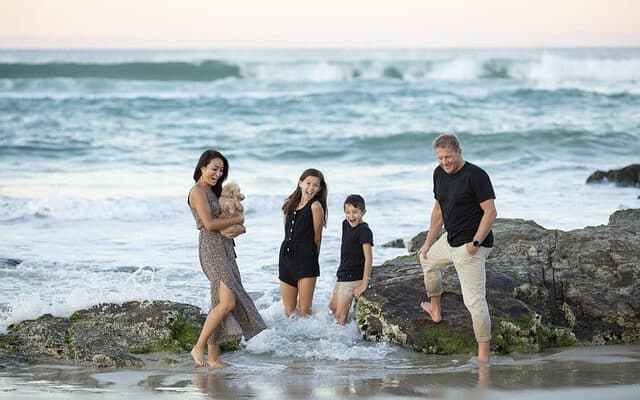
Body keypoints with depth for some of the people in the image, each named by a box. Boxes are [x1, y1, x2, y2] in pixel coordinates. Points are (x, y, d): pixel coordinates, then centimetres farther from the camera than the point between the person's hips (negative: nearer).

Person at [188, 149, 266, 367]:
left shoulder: (213, 192, 21)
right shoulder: (198, 192, -7)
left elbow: (237, 224, 19)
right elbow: (209, 223, -18)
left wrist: (239, 228, -6)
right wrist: (237, 219, -4)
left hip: (225, 250, 9)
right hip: (211, 249, -9)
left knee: (220, 304, 5)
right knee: (227, 302, -18)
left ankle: (213, 358, 5)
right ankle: (198, 348, -9)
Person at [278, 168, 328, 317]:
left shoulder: (315, 206, -7)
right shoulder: (289, 204, 11)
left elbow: (317, 238, -1)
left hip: (306, 260, -6)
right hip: (286, 256, 6)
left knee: (304, 310, -4)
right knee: (289, 311, 10)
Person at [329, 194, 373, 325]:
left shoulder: (364, 231, -18)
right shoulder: (346, 225, 8)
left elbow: (368, 258, -22)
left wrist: (364, 284, -24)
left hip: (353, 279, -10)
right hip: (342, 275, 10)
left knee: (341, 314, -7)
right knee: (333, 307, 22)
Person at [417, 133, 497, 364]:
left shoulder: (475, 175, -19)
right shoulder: (439, 174, 7)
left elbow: (490, 213, -20)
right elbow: (439, 210, 19)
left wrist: (475, 242, -27)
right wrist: (428, 243, 20)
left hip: (471, 247, -10)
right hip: (450, 241, 10)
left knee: (474, 299, -11)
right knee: (427, 259, 32)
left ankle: (484, 354, -8)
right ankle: (434, 310, 48)